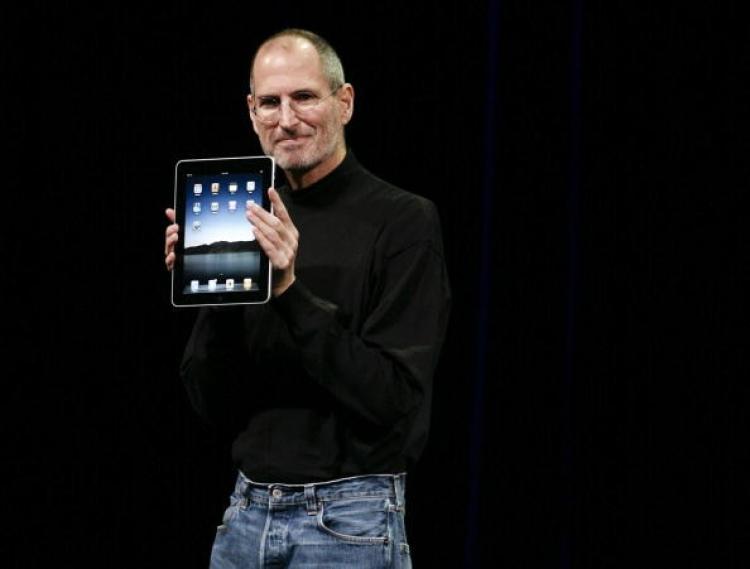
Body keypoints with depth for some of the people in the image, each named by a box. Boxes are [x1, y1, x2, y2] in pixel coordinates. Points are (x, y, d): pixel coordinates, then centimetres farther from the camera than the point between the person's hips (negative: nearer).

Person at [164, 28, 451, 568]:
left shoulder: (403, 220, -8)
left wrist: (290, 291, -23)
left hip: (348, 521, -5)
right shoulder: (250, 223, 8)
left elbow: (394, 397, -17)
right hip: (248, 513, 5)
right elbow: (215, 405, 4)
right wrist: (213, 297, -11)